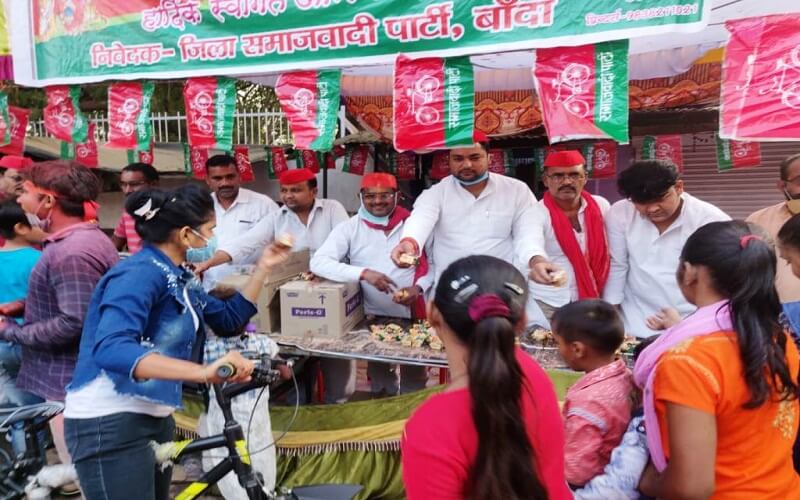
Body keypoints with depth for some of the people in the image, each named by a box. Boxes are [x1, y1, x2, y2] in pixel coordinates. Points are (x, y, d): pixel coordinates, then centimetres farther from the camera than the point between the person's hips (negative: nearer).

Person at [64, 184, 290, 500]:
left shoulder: (179, 277, 6)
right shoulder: (140, 274, -22)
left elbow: (229, 318, 16)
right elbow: (111, 350, -38)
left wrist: (264, 266, 8)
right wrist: (204, 372, -50)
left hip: (153, 416, 10)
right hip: (110, 423, -10)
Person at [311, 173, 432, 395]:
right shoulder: (350, 228, -4)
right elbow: (318, 262, -15)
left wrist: (418, 287, -14)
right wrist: (363, 273, -26)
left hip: (414, 315, 1)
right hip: (374, 317, 0)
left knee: (414, 379, 13)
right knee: (380, 379, 15)